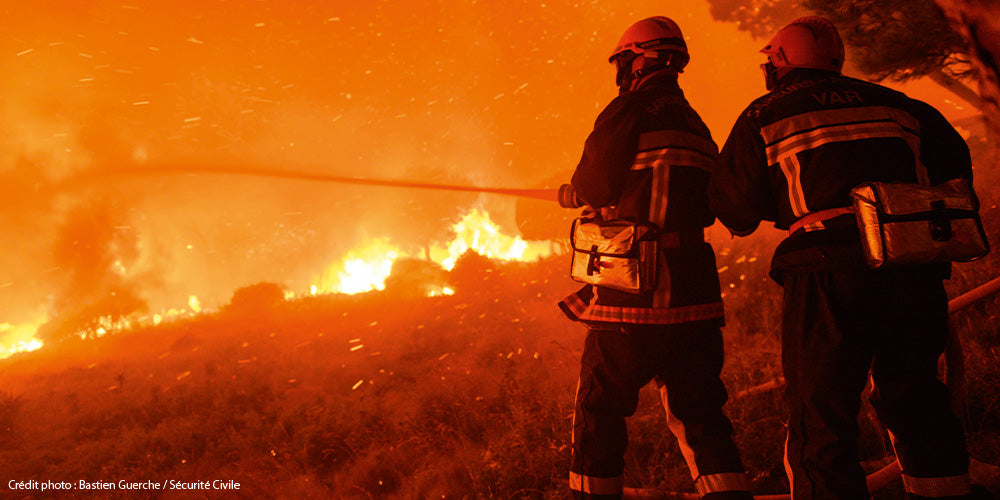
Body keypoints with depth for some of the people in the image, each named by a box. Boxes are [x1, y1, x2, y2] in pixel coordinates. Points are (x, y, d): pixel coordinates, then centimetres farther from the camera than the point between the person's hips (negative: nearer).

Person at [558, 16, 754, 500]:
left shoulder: (629, 112, -7)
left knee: (599, 416, 9)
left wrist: (575, 186, 13)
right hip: (693, 298, 6)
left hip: (629, 295, -6)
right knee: (700, 416, 13)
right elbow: (707, 207, 18)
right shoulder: (697, 128, 14)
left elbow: (593, 189, -9)